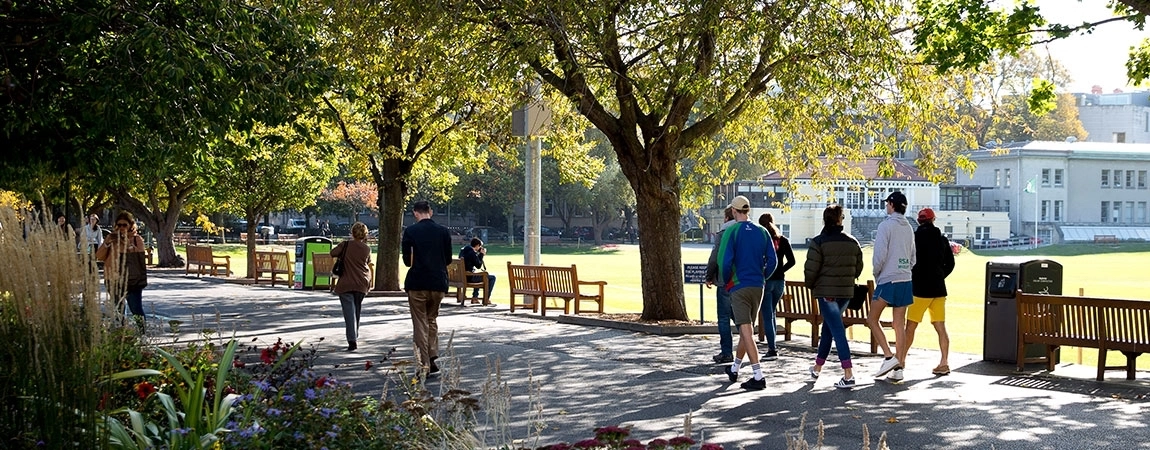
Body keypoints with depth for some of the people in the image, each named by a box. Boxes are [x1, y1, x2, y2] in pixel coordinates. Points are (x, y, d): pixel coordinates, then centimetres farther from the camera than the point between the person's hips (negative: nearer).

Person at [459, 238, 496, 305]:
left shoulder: (462, 250, 9)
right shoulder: (472, 253, -19)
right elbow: (479, 266, -12)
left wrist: (480, 254, 10)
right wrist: (481, 254, -4)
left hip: (462, 276, 9)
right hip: (470, 277, -9)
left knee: (479, 276, 39)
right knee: (492, 278, 1)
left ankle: (475, 297, 33)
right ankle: (486, 299, 6)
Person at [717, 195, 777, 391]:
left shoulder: (732, 231, -9)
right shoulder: (762, 232, 5)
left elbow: (724, 261, -14)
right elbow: (772, 261, 4)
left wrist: (726, 282, 1)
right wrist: (761, 278, 15)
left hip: (739, 287, -6)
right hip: (758, 287, 6)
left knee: (746, 331, -8)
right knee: (747, 328, 18)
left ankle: (758, 376, -15)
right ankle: (734, 369, 33)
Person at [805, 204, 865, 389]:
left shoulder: (819, 242, -10)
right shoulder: (852, 242, 6)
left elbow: (811, 269, -13)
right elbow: (858, 268, 11)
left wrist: (810, 285, 5)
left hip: (826, 292, -6)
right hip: (846, 292, 6)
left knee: (837, 331, -8)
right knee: (828, 327, 21)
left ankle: (848, 375, -15)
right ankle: (817, 367, 33)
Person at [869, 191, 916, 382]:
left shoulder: (886, 225, -9)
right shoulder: (908, 227, 12)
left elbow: (880, 254, -14)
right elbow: (912, 257, 16)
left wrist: (876, 274, 1)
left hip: (888, 280, -7)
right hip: (905, 280, 7)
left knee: (872, 319, 4)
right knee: (899, 325, 6)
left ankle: (889, 357, -7)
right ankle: (899, 368, 6)